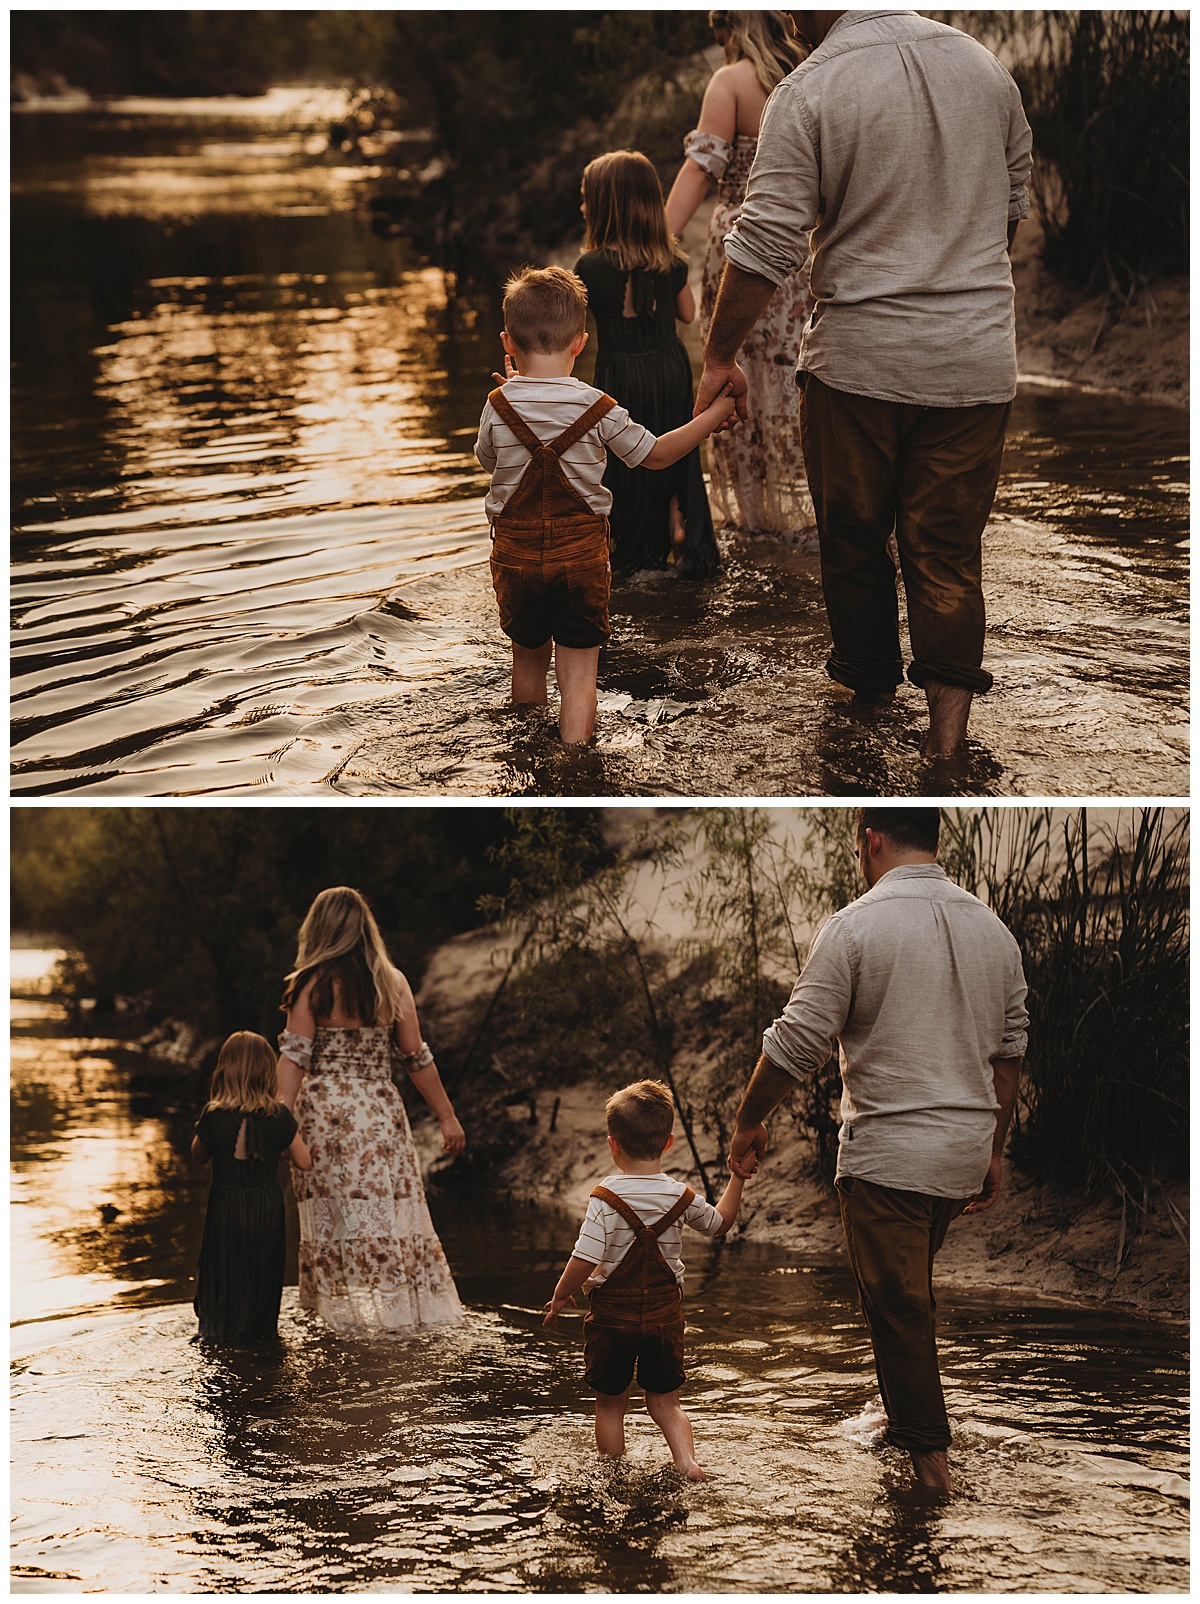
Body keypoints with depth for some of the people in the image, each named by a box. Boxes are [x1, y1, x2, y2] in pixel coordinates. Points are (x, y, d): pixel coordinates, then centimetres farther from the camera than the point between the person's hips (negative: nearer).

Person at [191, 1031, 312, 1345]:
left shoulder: (214, 1116, -13)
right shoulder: (279, 1116, -11)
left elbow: (199, 1156, 4)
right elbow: (304, 1162, -3)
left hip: (225, 1207, -1)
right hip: (266, 1207, 1)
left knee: (224, 1268, 13)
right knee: (262, 1268, 15)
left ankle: (221, 1327, 17)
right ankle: (261, 1326, 23)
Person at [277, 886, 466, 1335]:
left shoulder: (311, 985, -3)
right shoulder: (392, 982, 4)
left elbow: (294, 1057, -8)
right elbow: (416, 1057, 6)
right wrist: (447, 1117, 13)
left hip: (325, 1108, -2)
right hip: (381, 1109, 2)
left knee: (336, 1215, 0)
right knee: (393, 1213, 5)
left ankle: (348, 1310, -3)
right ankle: (404, 1303, 6)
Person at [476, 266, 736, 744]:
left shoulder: (499, 405, -8)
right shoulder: (596, 408, -10)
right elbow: (655, 454, -1)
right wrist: (713, 414, 7)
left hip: (516, 555, 2)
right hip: (581, 555, -2)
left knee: (528, 658, 21)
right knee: (578, 675, 2)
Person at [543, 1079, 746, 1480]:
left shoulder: (606, 1198, -16)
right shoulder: (681, 1198, -4)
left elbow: (585, 1260, -20)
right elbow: (719, 1221, 16)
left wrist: (561, 1295, -4)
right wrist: (737, 1177, 25)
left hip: (612, 1314, -3)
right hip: (664, 1313, 3)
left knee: (611, 1405, 12)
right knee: (665, 1401, 14)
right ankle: (687, 1462, -3)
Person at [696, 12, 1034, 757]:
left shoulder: (809, 91, -12)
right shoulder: (985, 66, 3)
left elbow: (765, 246, -13)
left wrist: (720, 356, -1)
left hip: (860, 357, -4)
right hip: (977, 358, 4)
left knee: (854, 534, 17)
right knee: (949, 548, 7)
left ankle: (868, 675, 33)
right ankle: (948, 728, -1)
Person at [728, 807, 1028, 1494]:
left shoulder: (856, 926, -12)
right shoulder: (992, 928, 7)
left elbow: (796, 1043, -11)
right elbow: (1010, 1051, 12)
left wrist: (750, 1123, 3)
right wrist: (994, 1151, 21)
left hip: (888, 1150, -6)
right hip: (966, 1152, 6)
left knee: (898, 1305, 0)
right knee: (914, 1289, 21)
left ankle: (932, 1458, 2)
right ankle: (904, 1420, 29)